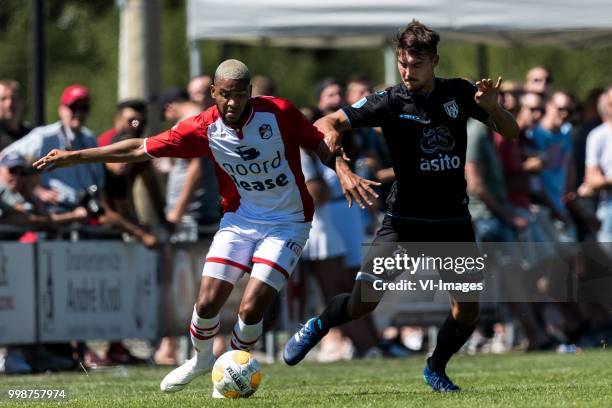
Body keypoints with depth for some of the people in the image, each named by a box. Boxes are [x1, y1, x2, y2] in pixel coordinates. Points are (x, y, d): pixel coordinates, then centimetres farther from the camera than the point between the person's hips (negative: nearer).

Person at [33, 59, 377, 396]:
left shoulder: (279, 113, -18)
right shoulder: (204, 128, -12)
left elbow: (320, 144, -3)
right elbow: (142, 149, -6)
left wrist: (344, 171, -22)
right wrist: (75, 156, -6)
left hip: (287, 225, -2)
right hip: (239, 220, 3)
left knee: (251, 309, -14)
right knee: (207, 303, -7)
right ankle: (201, 358, 27)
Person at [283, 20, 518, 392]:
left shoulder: (459, 94, -1)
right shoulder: (390, 101, -10)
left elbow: (511, 132, 3)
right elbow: (326, 122, -13)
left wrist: (493, 109, -19)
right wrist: (330, 131, -38)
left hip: (454, 220, 3)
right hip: (404, 219, -3)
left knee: (468, 308, -4)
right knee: (365, 300, -12)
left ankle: (436, 369, 22)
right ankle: (316, 329, 19)